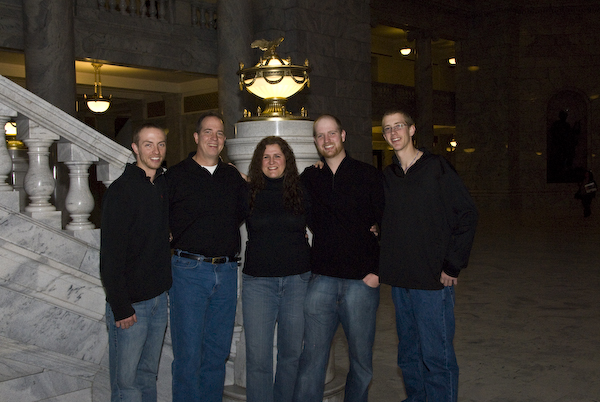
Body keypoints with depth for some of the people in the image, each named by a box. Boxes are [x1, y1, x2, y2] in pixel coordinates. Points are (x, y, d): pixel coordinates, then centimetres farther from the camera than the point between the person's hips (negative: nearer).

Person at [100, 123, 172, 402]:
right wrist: (120, 307, -17)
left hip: (159, 297, 6)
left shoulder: (165, 186, 8)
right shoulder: (121, 190, -12)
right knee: (126, 379, 1)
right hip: (130, 302, -6)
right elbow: (110, 255, -15)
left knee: (149, 373, 16)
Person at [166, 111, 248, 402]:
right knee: (188, 353, 0)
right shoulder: (176, 175, -1)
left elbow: (243, 214, 18)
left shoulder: (233, 177, 12)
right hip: (189, 270, -4)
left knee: (217, 352, 13)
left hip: (226, 271, 4)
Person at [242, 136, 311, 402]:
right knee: (258, 357, -3)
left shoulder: (301, 191, 5)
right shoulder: (248, 193, 2)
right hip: (258, 280, -1)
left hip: (298, 279, 1)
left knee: (291, 353, 11)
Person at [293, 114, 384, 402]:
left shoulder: (368, 176, 1)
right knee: (312, 356, 1)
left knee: (361, 357, 9)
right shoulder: (309, 179, 10)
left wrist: (378, 271, -7)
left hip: (362, 281, -2)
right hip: (321, 280, 2)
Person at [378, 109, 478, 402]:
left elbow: (467, 215, -6)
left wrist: (453, 265, -9)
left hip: (434, 279, -5)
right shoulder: (386, 177, 10)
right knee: (409, 354, 16)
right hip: (399, 280, 6)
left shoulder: (436, 168, -5)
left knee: (436, 354, -3)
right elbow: (382, 223, 20)